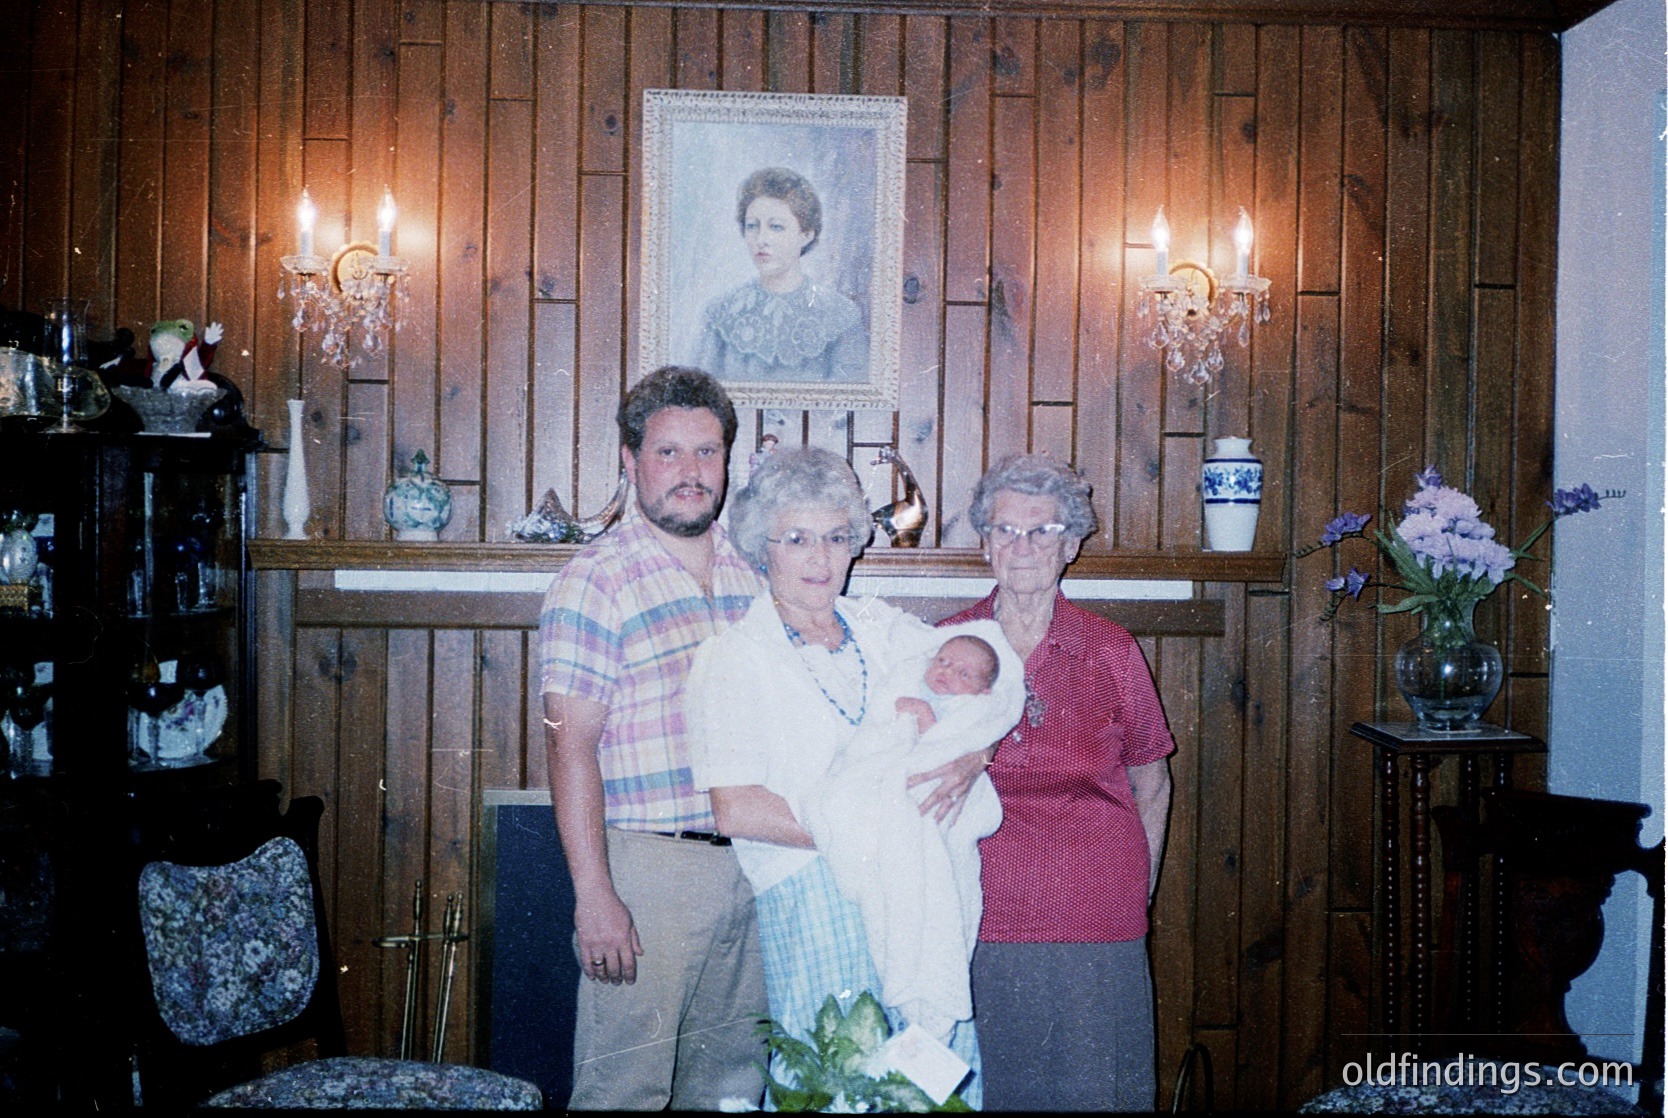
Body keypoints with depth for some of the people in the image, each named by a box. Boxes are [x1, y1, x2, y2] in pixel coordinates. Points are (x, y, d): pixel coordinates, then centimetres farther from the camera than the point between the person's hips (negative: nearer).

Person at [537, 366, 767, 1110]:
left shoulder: (752, 573, 10)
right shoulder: (595, 582, -9)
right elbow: (571, 747, -13)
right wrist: (594, 896, -17)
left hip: (752, 866, 6)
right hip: (648, 868, -6)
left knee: (734, 1080, 15)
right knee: (625, 1086, -1)